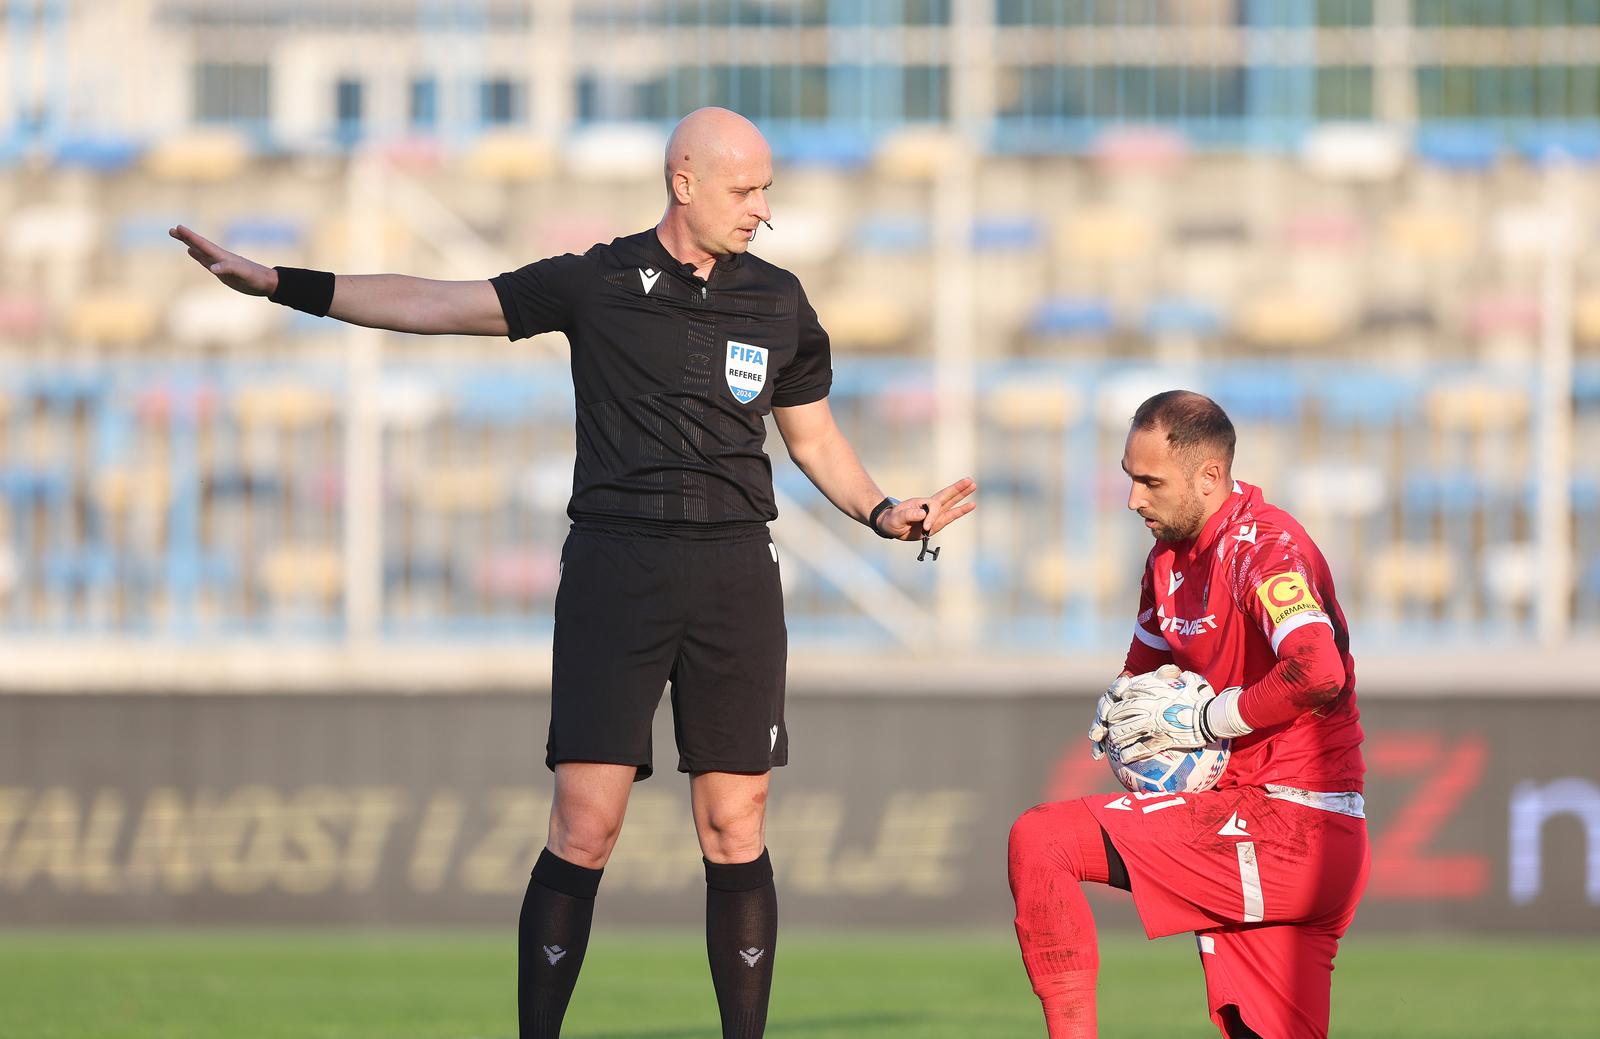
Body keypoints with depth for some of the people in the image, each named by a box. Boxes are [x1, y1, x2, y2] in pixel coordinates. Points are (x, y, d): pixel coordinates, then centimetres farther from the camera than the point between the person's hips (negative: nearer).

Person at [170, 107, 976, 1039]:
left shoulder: (778, 303, 11)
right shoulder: (597, 285, 3)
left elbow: (815, 439, 21)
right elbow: (435, 305, 2)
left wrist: (884, 511, 2)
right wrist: (278, 284, -3)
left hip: (735, 576, 2)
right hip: (615, 569, -2)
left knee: (736, 830, 0)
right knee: (584, 830, -8)